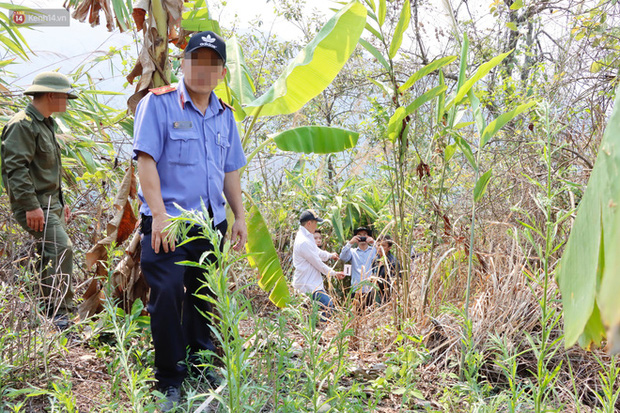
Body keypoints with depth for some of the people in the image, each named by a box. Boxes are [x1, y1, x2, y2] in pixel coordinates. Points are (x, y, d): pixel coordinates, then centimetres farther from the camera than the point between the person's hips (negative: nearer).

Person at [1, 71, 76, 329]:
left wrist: (61, 202, 25)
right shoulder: (23, 124, -12)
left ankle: (49, 312, 23)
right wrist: (31, 205, -24)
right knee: (61, 248, -20)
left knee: (50, 256, 12)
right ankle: (57, 314, -17)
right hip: (35, 206, -10)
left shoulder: (45, 123, 20)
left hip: (51, 204, 10)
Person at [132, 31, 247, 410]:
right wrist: (159, 215, -20)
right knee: (168, 297, -6)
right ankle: (170, 382, 8)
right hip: (169, 223, -5)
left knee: (204, 297, 14)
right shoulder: (158, 103, -4)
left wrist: (240, 216, 16)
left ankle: (201, 365, 32)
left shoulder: (224, 115, 14)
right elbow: (146, 161, -12)